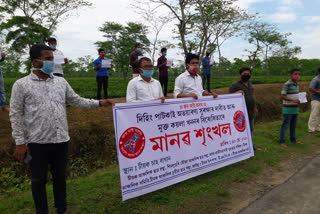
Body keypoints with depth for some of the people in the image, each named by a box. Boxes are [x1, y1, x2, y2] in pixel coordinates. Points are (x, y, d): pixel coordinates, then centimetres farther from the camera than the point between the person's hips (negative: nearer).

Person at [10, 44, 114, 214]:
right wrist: (20, 142, -7)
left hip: (61, 140, 4)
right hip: (37, 142, -3)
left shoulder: (61, 82, 6)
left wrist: (99, 103, 1)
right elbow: (16, 115, -4)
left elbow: (76, 101, 11)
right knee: (38, 180, 12)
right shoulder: (21, 85, -4)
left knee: (60, 176, 17)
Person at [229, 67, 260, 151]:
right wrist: (237, 93, -31)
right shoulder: (235, 85, -9)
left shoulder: (250, 84, 15)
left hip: (251, 112, 8)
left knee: (250, 130, 19)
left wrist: (255, 107, 25)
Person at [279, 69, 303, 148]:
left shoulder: (296, 84, 11)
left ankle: (293, 140, 28)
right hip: (288, 109, -8)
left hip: (295, 109, 8)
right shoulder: (287, 84, -14)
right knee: (285, 125, -1)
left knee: (293, 125, 16)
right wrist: (293, 100, -23)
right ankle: (282, 141, 6)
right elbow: (282, 96, -16)